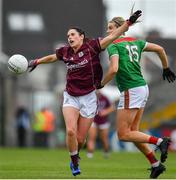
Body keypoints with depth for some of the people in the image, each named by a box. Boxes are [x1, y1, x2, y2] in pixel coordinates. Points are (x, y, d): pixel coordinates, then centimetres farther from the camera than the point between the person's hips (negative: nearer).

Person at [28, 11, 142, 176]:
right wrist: (36, 62, 38)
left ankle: (75, 156, 34)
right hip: (71, 97, 2)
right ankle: (75, 163, 4)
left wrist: (129, 22, -18)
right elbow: (51, 57, 25)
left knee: (80, 138, 0)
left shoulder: (91, 46, -7)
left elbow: (113, 36, -10)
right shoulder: (65, 52, 4)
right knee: (71, 131, -18)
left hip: (88, 98, -2)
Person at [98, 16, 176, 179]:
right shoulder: (135, 42, 14)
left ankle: (159, 141, -11)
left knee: (123, 134, -2)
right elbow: (160, 49, 17)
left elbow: (114, 69, -23)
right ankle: (156, 164, 9)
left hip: (131, 91, -8)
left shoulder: (113, 46, -9)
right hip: (143, 88, 8)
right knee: (133, 132, 13)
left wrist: (101, 84, -7)